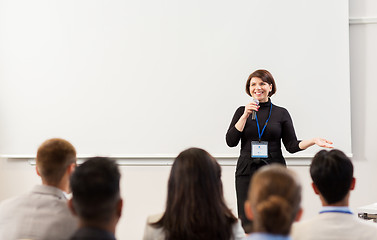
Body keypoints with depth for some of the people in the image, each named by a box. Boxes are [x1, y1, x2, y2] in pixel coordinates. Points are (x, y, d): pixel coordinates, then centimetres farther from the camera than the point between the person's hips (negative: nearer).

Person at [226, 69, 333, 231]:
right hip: (246, 172, 1)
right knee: (247, 225, -5)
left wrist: (313, 141, -11)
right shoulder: (242, 111, 10)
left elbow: (292, 145, 5)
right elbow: (231, 141, -1)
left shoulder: (281, 113, 8)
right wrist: (245, 115, -7)